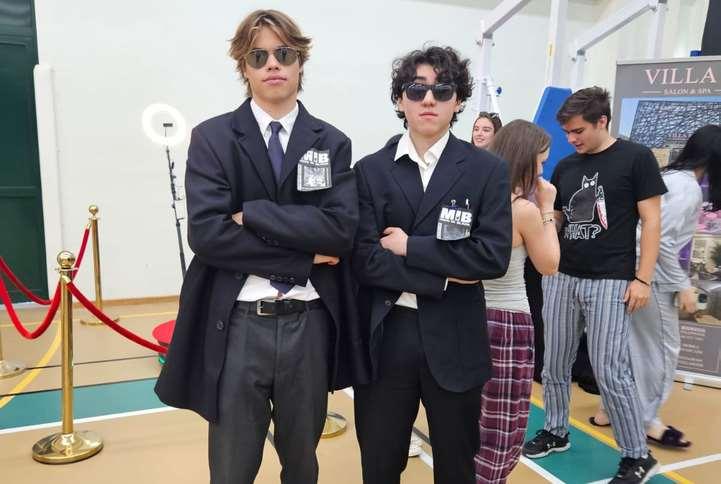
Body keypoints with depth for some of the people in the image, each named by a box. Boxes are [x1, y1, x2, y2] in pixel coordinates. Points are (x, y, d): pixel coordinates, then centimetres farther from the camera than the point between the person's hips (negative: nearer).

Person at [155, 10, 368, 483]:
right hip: (237, 326, -1)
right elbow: (205, 233, -14)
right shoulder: (212, 138, -1)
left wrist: (253, 214, -14)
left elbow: (342, 229, -10)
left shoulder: (333, 143, 4)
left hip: (310, 324, 2)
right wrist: (304, 254, -14)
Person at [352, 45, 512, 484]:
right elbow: (366, 260, -9)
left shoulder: (487, 170, -2)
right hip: (385, 337, 1)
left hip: (454, 340, 0)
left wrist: (410, 247, -14)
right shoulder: (371, 170, 0)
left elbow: (494, 257, -14)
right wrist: (444, 276, -14)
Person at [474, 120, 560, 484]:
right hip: (508, 323, -7)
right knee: (503, 433, 6)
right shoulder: (525, 209, -16)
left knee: (472, 424, 20)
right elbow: (549, 265, -3)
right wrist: (547, 209, 2)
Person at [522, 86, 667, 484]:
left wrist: (643, 279, -11)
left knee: (610, 371, -4)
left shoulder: (636, 158, -3)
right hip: (562, 277, 5)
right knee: (555, 364, 11)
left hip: (611, 281, -5)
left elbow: (651, 220, -5)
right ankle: (555, 432, 29)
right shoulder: (565, 167, 10)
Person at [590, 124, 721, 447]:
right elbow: (663, 239, -20)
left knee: (635, 345, 16)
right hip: (650, 275, -9)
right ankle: (648, 420, 18)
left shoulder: (670, 176, 12)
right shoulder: (688, 187, -15)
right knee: (664, 348, 5)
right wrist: (682, 285, -14)